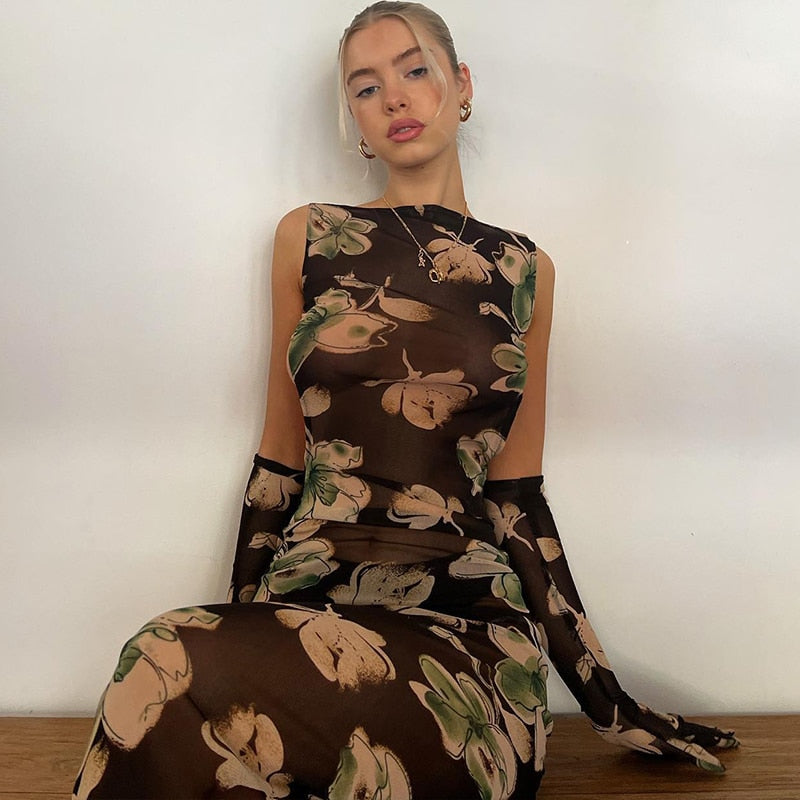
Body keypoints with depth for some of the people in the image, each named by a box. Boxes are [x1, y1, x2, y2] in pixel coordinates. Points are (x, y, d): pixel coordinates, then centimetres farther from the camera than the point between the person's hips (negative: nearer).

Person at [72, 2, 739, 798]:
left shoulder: (525, 269, 11)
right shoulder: (308, 237, 10)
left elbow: (516, 490, 12)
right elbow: (280, 456, 12)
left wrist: (608, 700, 12)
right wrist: (240, 625, 10)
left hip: (469, 610, -1)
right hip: (309, 593, 2)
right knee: (173, 667, -35)